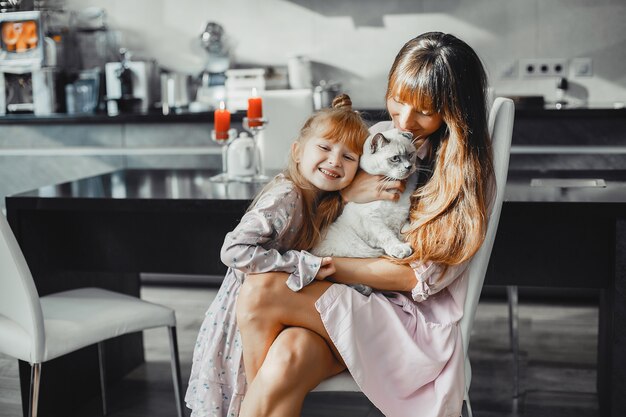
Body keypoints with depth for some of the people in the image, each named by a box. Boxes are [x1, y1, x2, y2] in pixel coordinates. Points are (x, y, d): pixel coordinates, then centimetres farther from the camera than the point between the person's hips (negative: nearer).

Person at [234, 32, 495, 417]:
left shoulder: (471, 171, -6)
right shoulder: (381, 136, 9)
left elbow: (424, 276, -12)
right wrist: (348, 193, -7)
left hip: (416, 318, -4)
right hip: (346, 300, 4)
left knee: (261, 293, -25)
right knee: (287, 356, -32)